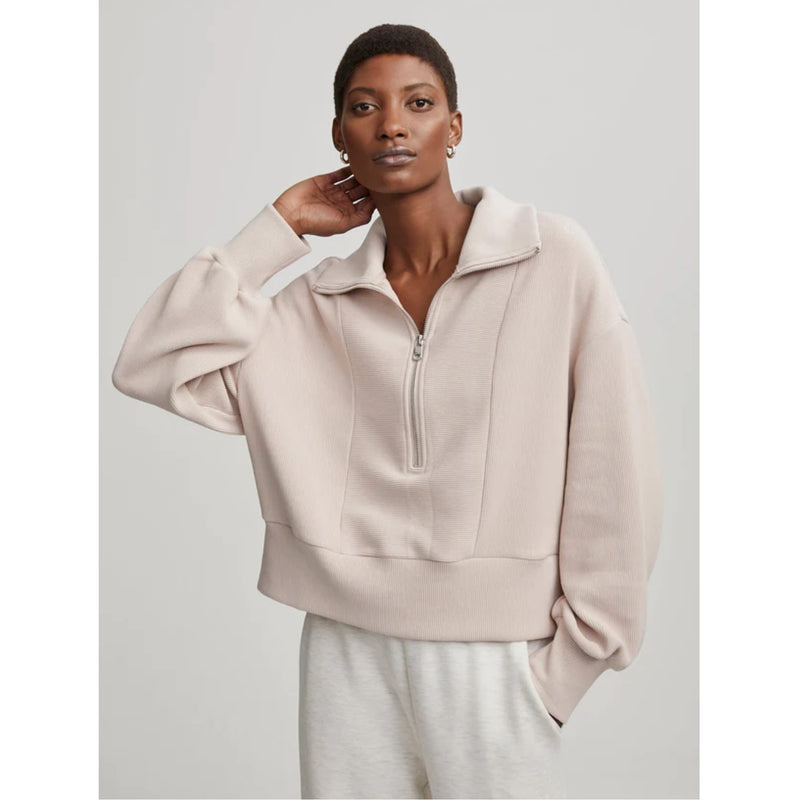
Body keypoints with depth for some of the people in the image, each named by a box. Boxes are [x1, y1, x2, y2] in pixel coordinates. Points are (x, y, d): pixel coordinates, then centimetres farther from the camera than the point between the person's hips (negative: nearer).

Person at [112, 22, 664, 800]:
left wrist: (578, 650, -5)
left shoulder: (556, 258, -6)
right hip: (345, 648, 3)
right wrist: (277, 229, -2)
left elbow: (614, 463, -6)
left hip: (494, 655, -2)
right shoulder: (319, 302, 3)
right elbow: (150, 366, -4)